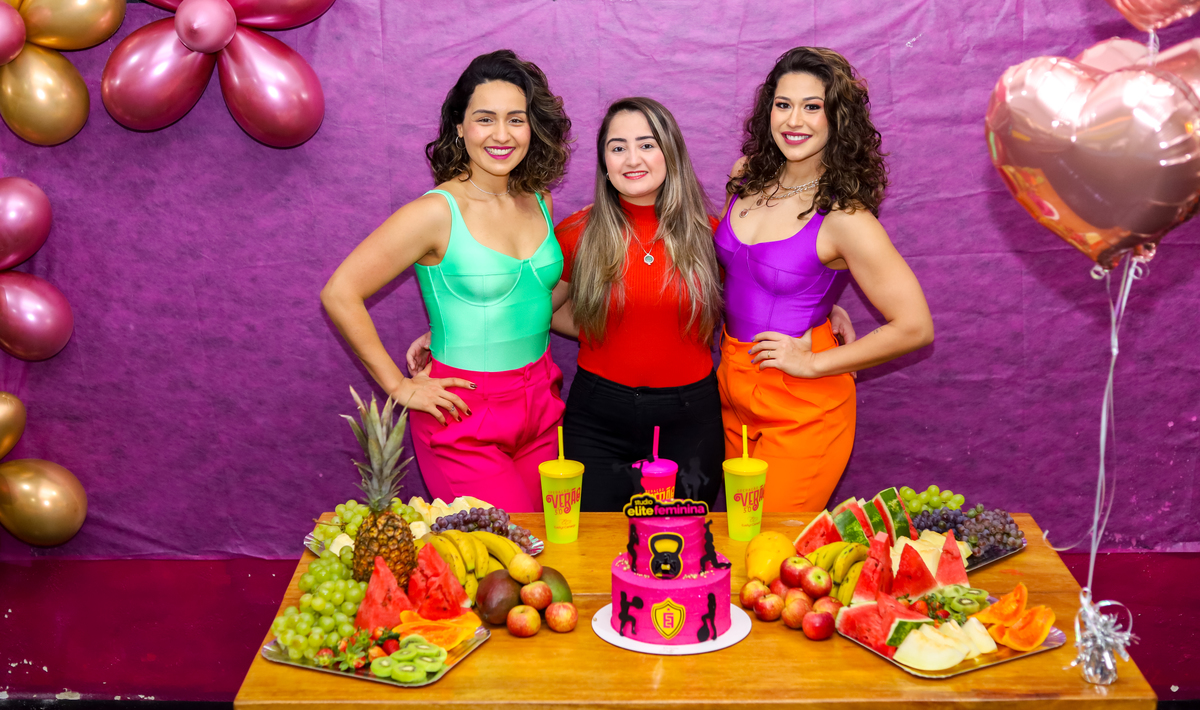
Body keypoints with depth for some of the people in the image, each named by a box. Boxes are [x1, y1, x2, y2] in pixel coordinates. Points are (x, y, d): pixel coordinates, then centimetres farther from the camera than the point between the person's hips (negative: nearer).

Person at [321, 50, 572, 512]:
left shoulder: (538, 202, 4)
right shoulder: (436, 213, -15)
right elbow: (340, 294, -14)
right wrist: (399, 387, -10)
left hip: (540, 406, 6)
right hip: (465, 416, -6)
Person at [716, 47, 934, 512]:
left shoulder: (844, 216, -19)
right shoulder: (748, 177, 0)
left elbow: (915, 327, -19)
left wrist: (813, 363, -15)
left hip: (801, 414, -6)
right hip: (734, 394, 6)